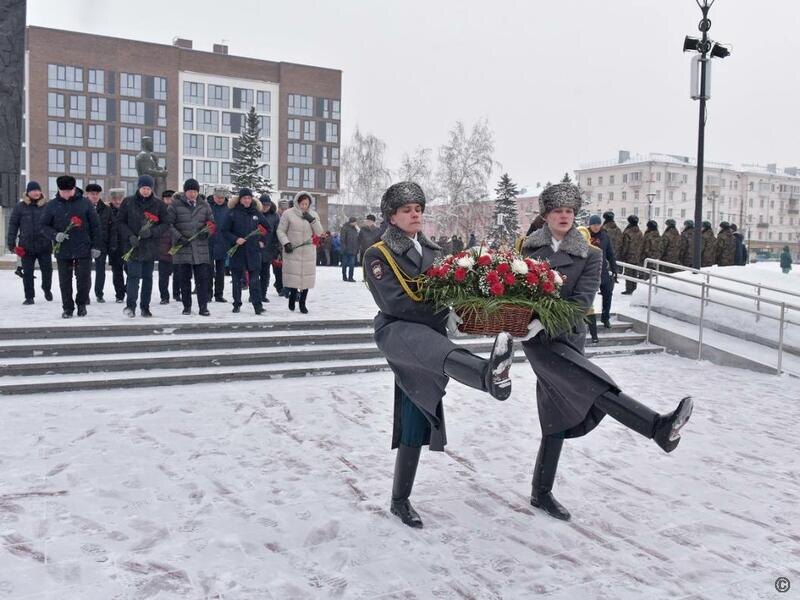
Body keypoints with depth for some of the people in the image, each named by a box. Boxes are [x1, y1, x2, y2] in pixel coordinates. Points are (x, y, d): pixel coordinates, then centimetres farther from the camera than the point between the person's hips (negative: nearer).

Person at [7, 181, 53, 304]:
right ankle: (29, 297, 17)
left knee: (47, 270, 5)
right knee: (27, 273, 6)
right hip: (26, 246, 0)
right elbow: (13, 225, 4)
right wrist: (11, 243, 1)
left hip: (44, 246, 0)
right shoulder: (20, 206, 2)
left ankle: (47, 289, 32)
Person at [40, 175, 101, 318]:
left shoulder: (84, 203, 1)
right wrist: (55, 235, -13)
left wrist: (95, 246, -1)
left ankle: (81, 303, 22)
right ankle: (68, 308, 17)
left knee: (84, 279, 0)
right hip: (62, 251, 1)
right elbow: (44, 226, 8)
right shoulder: (52, 205, 4)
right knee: (65, 281, 6)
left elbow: (95, 225, 3)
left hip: (83, 249, -1)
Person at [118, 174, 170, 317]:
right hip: (133, 246, -2)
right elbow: (121, 222, 5)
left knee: (148, 277, 8)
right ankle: (130, 305, -16)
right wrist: (130, 236, -11)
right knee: (134, 275, -13)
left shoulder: (158, 204, 4)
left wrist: (151, 231, -15)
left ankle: (145, 307, 16)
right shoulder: (128, 202, 3)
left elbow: (166, 224, 2)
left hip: (151, 246, 2)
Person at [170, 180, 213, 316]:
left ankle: (203, 307, 4)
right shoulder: (176, 204, 1)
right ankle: (187, 306, 17)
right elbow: (169, 224, -1)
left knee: (202, 278, -2)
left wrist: (206, 232, -6)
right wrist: (179, 237, -13)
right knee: (184, 279, 6)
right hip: (182, 247, -1)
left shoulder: (204, 205, 9)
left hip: (201, 248, 1)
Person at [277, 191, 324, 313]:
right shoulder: (288, 214, -2)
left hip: (308, 252, 3)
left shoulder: (313, 215, 9)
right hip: (292, 251, -3)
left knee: (307, 277, 1)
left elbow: (319, 232, 5)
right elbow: (281, 231, 0)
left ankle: (302, 302, 12)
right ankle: (293, 296, 20)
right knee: (293, 275, -5)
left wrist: (312, 220, -8)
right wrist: (286, 243, -13)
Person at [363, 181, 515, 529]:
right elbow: (393, 302, -14)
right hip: (396, 331, -6)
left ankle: (400, 500, 18)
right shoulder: (378, 255, -1)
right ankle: (489, 374, -74)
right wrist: (442, 315, -18)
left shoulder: (432, 251, 18)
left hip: (429, 333, 6)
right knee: (435, 348, -41)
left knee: (416, 421, 6)